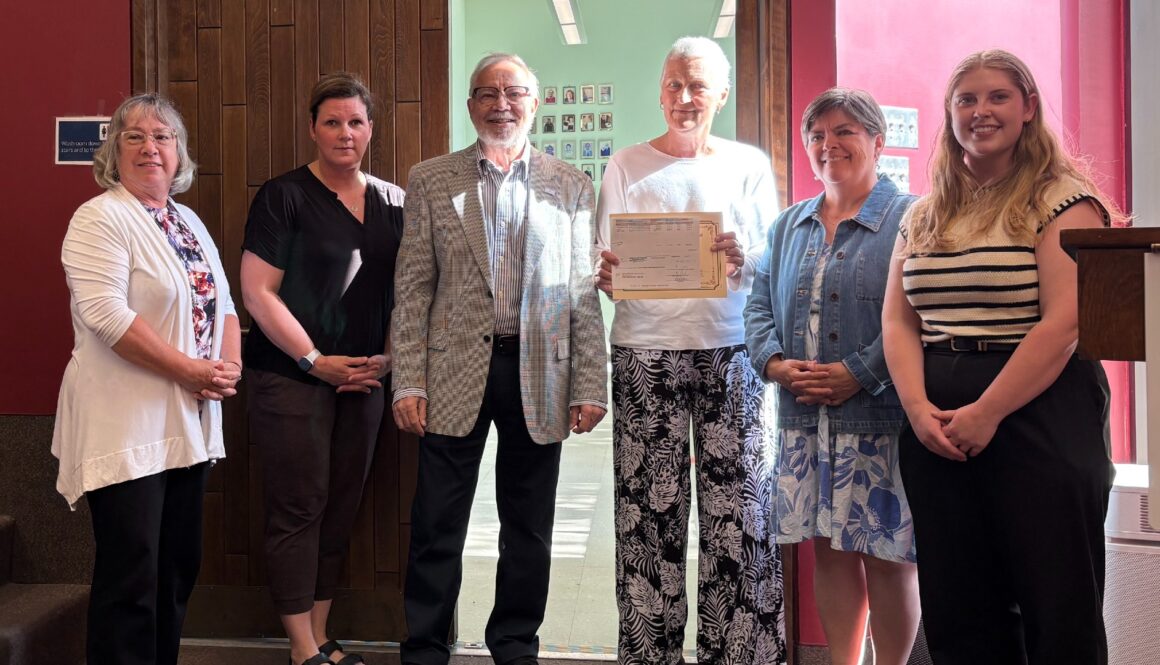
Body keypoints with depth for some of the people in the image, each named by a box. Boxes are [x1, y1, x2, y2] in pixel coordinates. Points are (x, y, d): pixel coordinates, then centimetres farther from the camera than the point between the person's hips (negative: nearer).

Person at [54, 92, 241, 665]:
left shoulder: (188, 221, 16)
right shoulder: (101, 219, -8)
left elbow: (222, 301, 17)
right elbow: (106, 314, -20)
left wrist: (230, 366, -1)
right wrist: (190, 370, -17)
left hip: (189, 422, 8)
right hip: (127, 426, -8)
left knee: (179, 566, 13)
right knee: (131, 575, -2)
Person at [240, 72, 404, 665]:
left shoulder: (392, 202, 9)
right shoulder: (284, 197, -6)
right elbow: (257, 292, -10)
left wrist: (387, 356, 0)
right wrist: (317, 362, -12)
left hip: (364, 377, 5)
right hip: (292, 377, -5)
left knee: (342, 506, 10)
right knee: (299, 508, -1)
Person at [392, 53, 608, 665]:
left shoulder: (571, 187, 7)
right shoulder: (429, 180, 5)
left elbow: (584, 295, 4)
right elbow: (412, 289, 2)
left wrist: (590, 386, -1)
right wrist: (408, 382, -5)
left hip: (539, 375, 1)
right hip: (455, 374, -1)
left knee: (529, 529, 11)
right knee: (437, 527, 5)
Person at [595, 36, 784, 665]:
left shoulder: (749, 165, 10)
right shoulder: (626, 166, 10)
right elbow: (604, 258, 8)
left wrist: (745, 260, -14)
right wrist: (604, 274, -14)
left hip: (730, 354, 0)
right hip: (646, 356, 0)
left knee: (741, 513, -2)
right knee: (650, 516, 0)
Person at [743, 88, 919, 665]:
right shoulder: (789, 225, 16)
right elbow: (759, 304, 15)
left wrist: (858, 373, -19)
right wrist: (775, 362, -4)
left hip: (882, 417, -5)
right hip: (804, 419, 5)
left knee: (887, 555, 2)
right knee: (828, 548, 11)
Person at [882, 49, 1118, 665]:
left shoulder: (1062, 200, -3)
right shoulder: (923, 215, 15)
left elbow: (1066, 323, -13)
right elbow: (897, 320, 9)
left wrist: (985, 413, -16)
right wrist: (919, 408, -7)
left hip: (1040, 419, -5)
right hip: (937, 430, 5)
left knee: (1056, 611, 2)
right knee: (956, 613, 11)